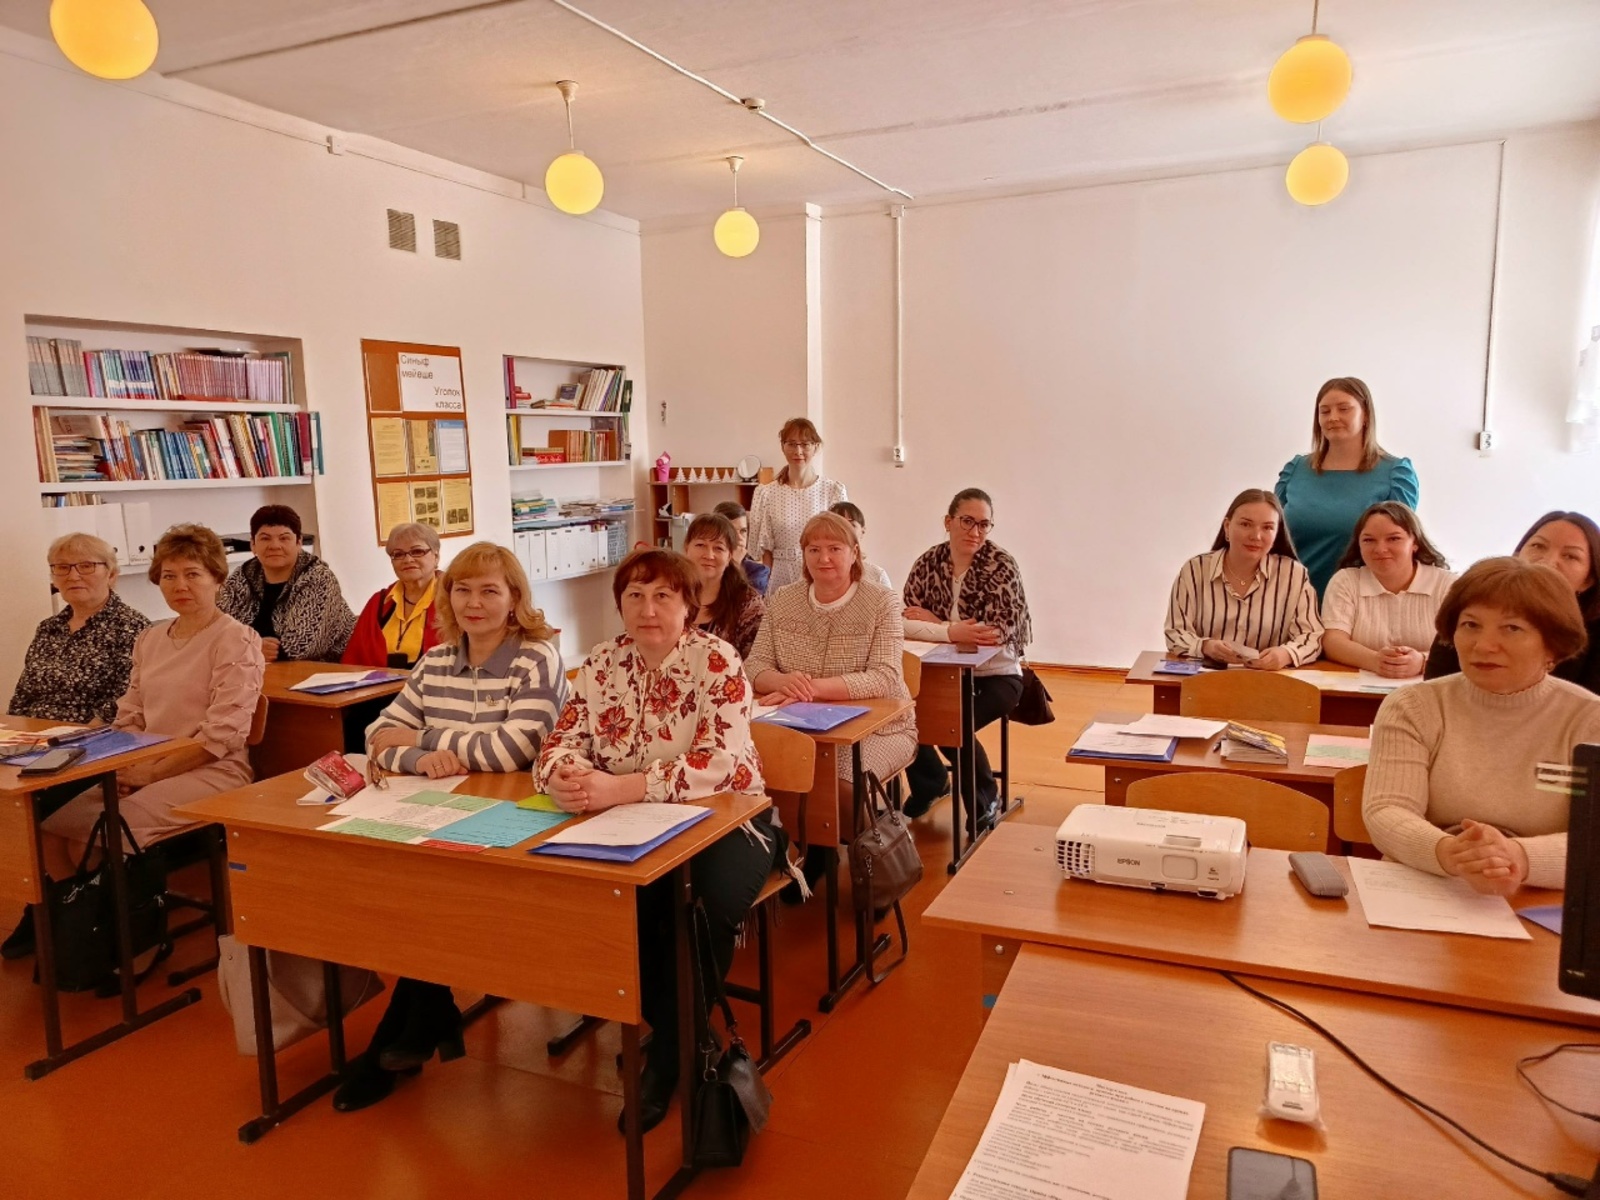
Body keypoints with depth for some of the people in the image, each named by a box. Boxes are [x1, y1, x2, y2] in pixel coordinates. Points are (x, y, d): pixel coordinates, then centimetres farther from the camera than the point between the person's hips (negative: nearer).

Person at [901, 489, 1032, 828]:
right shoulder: (928, 562, -1)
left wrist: (934, 622, -18)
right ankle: (930, 782, 14)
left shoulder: (1002, 566, -12)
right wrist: (951, 631, -25)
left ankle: (985, 799, 6)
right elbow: (903, 622, -7)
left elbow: (999, 631, -21)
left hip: (996, 674, -4)